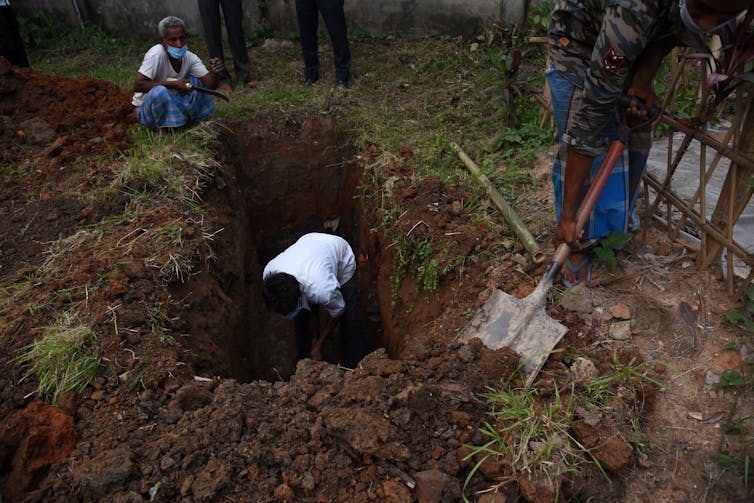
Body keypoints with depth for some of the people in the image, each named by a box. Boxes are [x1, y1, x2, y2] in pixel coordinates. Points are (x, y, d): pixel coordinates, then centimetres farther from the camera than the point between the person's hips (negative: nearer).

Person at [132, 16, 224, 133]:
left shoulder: (190, 57, -9)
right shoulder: (156, 54, -26)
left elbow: (210, 85, -13)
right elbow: (137, 86, -31)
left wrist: (214, 73, -36)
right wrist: (173, 84, -33)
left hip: (172, 103, 5)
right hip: (147, 107, -5)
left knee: (197, 81, -8)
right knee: (159, 91, -37)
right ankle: (161, 128, -10)